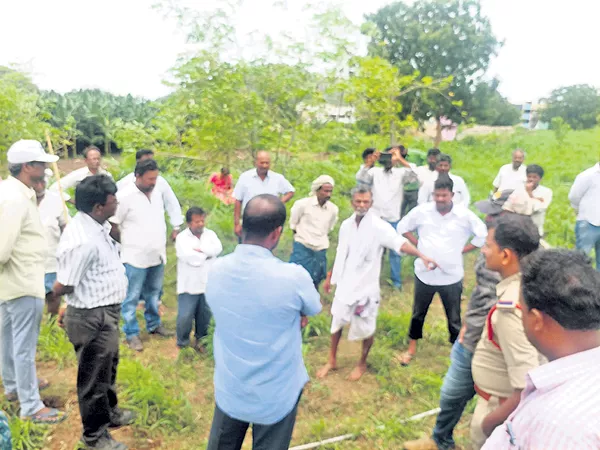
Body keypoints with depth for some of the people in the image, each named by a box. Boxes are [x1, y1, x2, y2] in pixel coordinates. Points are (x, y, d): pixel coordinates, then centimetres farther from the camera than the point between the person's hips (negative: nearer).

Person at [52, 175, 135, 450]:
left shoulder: (96, 226, 1)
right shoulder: (83, 242, -31)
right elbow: (62, 286, -21)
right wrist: (51, 296, -2)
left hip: (106, 312, 10)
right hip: (92, 318, -10)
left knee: (108, 369, 28)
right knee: (94, 377, 11)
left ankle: (109, 413, 51)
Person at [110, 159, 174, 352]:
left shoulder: (157, 193, 4)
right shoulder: (124, 196, -16)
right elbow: (112, 226, -9)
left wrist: (162, 245, 12)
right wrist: (128, 242, 1)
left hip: (157, 255, 6)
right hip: (135, 257, -6)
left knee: (153, 293, 20)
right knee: (132, 298, 6)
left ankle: (154, 324, 37)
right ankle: (132, 334, 19)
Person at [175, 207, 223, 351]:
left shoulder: (210, 234, 4)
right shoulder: (182, 238, -7)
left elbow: (217, 249, -14)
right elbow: (191, 258, -21)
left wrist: (199, 249, -19)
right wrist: (207, 253, -9)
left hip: (208, 284, 3)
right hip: (189, 285, -3)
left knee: (205, 315, 15)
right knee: (185, 317, -1)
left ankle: (200, 340, 34)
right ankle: (182, 344, 19)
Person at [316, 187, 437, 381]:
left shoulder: (379, 226, -17)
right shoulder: (346, 225, 0)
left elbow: (400, 243, -32)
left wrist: (422, 256, -47)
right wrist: (330, 277, 15)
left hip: (366, 286, -5)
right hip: (345, 283, 5)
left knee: (365, 328, 8)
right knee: (337, 321, 16)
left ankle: (362, 364, 33)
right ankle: (332, 360, 35)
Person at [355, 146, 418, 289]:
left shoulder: (401, 172, 3)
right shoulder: (375, 171, 4)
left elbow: (414, 177, -15)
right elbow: (362, 178, -13)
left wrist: (401, 159, -18)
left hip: (393, 219, 0)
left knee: (395, 251, 8)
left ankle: (396, 281, 22)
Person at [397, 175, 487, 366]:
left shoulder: (465, 214, -11)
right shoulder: (422, 211, -8)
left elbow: (482, 236, -1)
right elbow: (403, 227, 6)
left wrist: (461, 250, -4)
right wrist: (418, 245, -1)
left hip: (451, 276, -1)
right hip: (424, 273, 2)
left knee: (454, 318, 12)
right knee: (418, 313, 18)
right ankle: (412, 348, 37)